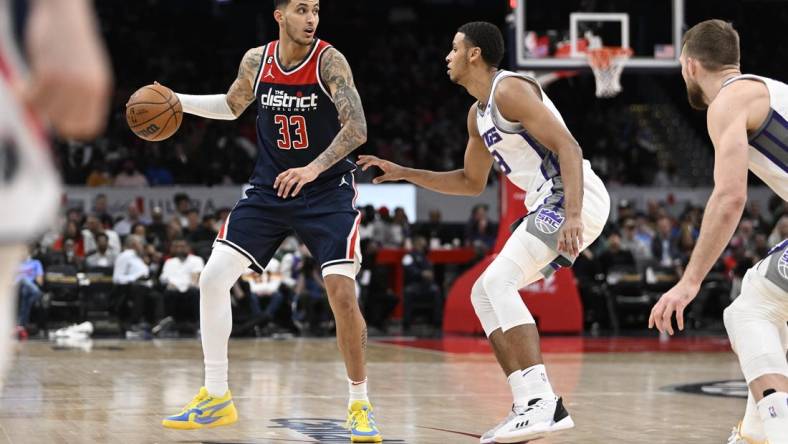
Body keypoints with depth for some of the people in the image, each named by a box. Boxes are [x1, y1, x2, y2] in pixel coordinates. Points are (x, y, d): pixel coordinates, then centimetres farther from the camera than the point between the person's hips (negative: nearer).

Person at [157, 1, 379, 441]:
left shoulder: (329, 60, -15)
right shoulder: (256, 61, -1)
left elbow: (356, 128, -23)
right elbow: (232, 107, 19)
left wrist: (314, 168, -36)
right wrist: (177, 101, 6)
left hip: (328, 190, -4)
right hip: (269, 188, 4)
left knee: (342, 292, -17)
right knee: (214, 277, -5)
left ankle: (360, 405, 0)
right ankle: (216, 398, 7)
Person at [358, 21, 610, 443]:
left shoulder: (509, 90, -11)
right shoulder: (478, 114, 20)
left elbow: (568, 148, -20)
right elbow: (471, 182, 32)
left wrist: (573, 216, -31)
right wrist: (403, 173, 25)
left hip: (573, 198, -10)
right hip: (550, 205, 10)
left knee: (497, 283, -21)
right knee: (485, 293, 8)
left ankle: (544, 403, -27)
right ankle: (530, 406, 3)